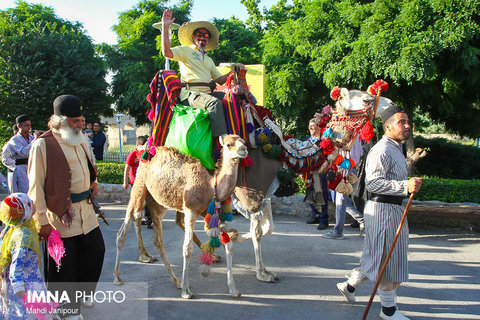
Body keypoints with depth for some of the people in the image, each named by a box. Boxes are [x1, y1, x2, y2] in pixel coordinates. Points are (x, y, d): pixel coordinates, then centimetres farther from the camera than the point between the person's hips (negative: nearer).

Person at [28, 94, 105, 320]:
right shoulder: (42, 145, -13)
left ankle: (83, 292, 40)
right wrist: (42, 220, -15)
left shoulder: (79, 140, 11)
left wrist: (93, 182, 10)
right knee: (65, 263, 5)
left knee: (96, 251, 16)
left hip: (85, 208, 8)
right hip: (61, 214, -7)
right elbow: (36, 186, -13)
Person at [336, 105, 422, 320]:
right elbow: (373, 182, -27)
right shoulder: (382, 150, -17)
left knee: (376, 256, 18)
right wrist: (405, 186, -31)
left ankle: (350, 286, 34)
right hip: (382, 209, -10)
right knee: (386, 258, 1)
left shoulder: (396, 149, 18)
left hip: (394, 208, 10)